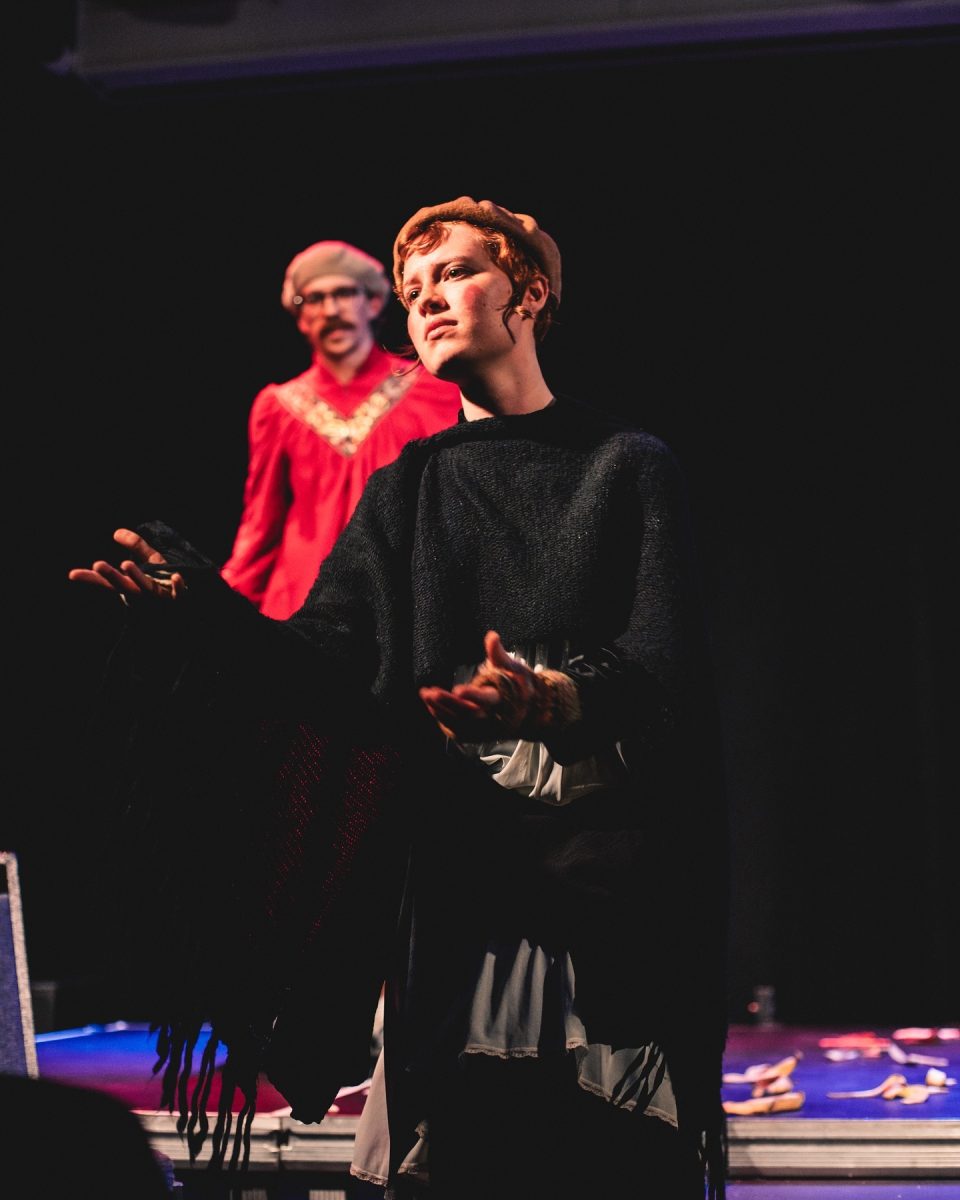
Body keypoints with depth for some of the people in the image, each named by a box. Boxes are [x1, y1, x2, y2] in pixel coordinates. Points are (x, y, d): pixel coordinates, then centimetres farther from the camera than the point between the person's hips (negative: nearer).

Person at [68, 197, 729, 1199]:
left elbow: (659, 667, -5)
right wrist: (202, 606, -17)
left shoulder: (630, 466, 9)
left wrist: (555, 697, -28)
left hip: (605, 870, -2)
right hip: (454, 879, 2)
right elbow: (320, 663, 3)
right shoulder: (409, 488, 18)